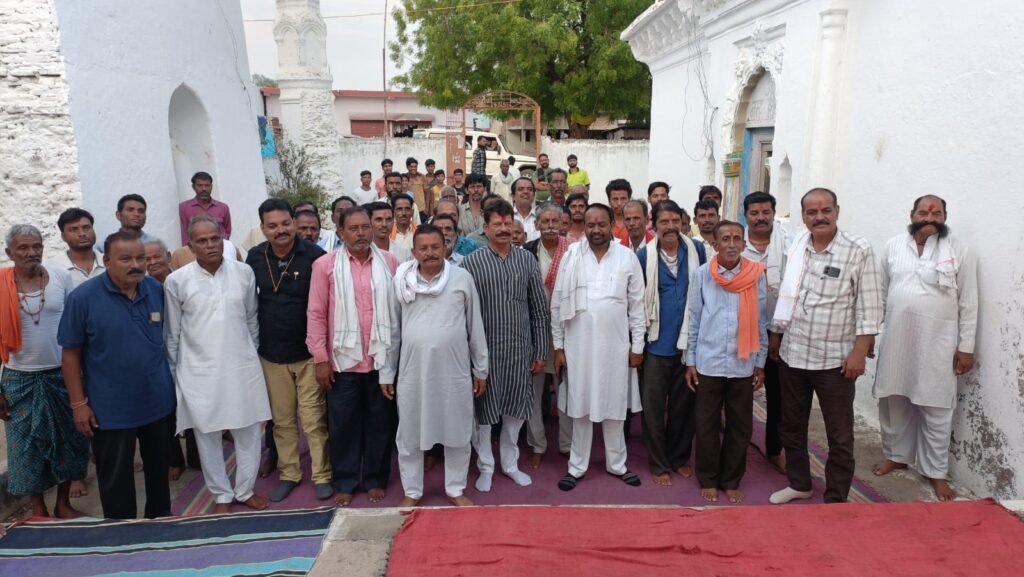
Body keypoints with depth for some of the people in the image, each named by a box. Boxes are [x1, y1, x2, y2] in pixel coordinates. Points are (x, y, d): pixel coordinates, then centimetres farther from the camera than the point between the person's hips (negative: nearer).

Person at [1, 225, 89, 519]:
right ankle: (38, 508, 26)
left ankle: (63, 503, 27)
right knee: (27, 445, 10)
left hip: (62, 374, 1)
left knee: (68, 440, 10)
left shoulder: (61, 277, -5)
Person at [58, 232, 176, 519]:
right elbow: (71, 353, -9)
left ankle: (161, 518, 43)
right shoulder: (83, 297, -14)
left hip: (158, 400, 4)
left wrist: (173, 382, 7)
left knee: (159, 466, 21)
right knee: (116, 477, 11)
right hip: (110, 408, -4)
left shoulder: (157, 290, -4)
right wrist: (78, 403, -10)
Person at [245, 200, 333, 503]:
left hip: (309, 352, -4)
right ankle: (288, 473, 30)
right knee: (282, 420, 15)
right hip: (271, 354, 4)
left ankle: (322, 475, 19)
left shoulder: (313, 255, -13)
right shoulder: (255, 257, 0)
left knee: (313, 420, 3)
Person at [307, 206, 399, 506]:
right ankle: (345, 482, 26)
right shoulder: (326, 264, -4)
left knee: (379, 420, 12)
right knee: (343, 422, 10)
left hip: (381, 358, 1)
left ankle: (376, 479, 27)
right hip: (343, 359, -1)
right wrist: (320, 358, -6)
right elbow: (316, 314, -3)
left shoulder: (389, 261, 0)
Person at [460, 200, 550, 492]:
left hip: (519, 348, 2)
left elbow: (539, 309, 5)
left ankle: (510, 463, 32)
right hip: (485, 348, -2)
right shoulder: (471, 263, -5)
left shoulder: (527, 260, 3)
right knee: (483, 408, 8)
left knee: (515, 407, 13)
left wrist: (540, 351, 3)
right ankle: (486, 466, 27)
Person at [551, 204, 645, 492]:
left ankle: (617, 464, 28)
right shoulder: (571, 256, -2)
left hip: (615, 344, 0)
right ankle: (577, 466, 22)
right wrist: (558, 345, -1)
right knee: (580, 407, 9)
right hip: (578, 344, 0)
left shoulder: (628, 257, -1)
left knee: (614, 407, 11)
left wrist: (637, 346, 1)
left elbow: (636, 305, 2)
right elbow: (557, 303, 0)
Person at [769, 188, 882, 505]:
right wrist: (776, 333, 14)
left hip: (835, 359, -5)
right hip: (792, 355, 5)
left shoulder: (858, 250, -11)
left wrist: (859, 352, -15)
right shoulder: (795, 246, 4)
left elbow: (869, 307, -11)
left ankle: (836, 500, 21)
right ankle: (799, 484, 36)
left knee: (840, 436, 7)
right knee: (792, 426, 18)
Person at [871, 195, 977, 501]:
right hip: (896, 338, 3)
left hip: (937, 343, -3)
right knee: (893, 401, 13)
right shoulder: (893, 246, 4)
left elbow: (969, 303, -2)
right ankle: (897, 455, 31)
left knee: (935, 408, 5)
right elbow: (881, 293, 9)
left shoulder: (959, 250, -4)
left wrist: (966, 347, -4)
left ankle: (936, 472, 18)